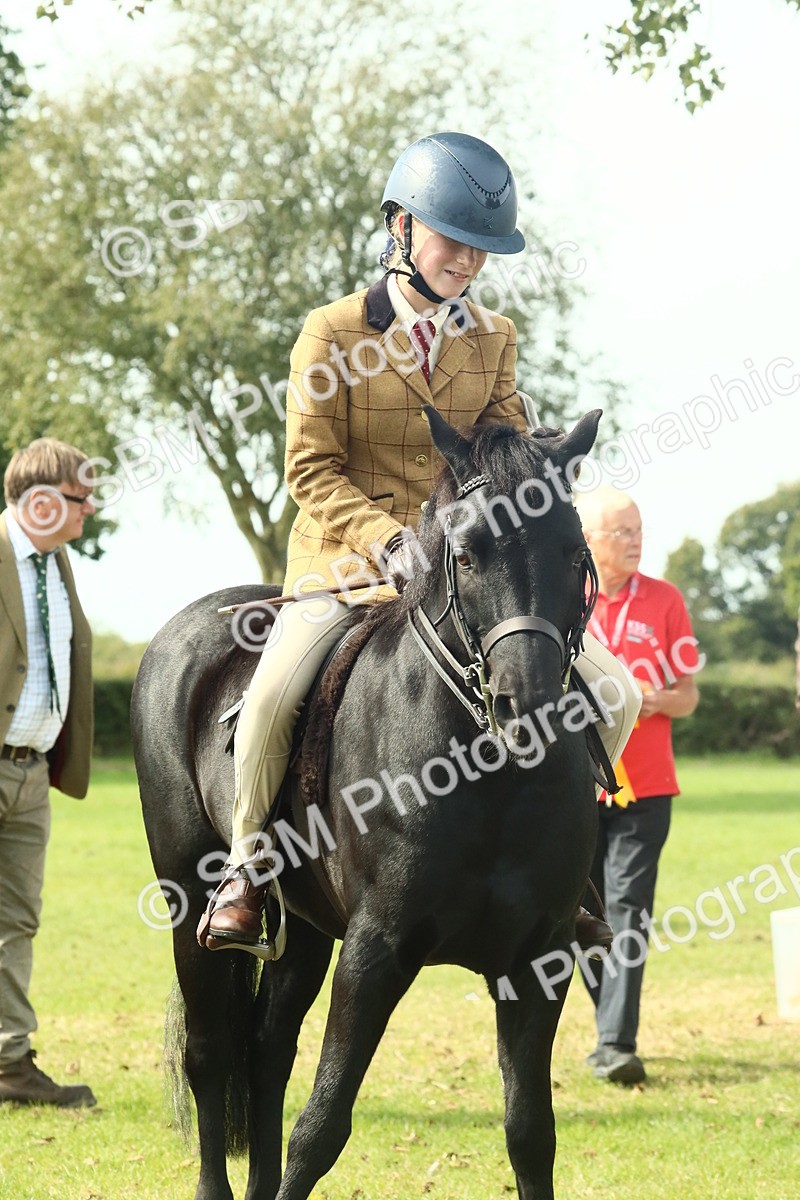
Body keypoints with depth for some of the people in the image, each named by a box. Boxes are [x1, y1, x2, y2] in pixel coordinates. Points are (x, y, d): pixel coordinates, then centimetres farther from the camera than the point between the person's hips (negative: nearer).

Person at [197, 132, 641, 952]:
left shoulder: (494, 338, 8)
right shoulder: (332, 333, -5)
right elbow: (311, 469, -7)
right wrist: (391, 542, -21)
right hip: (347, 558, -4)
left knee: (611, 690, -8)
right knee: (272, 697, -31)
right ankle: (247, 869, -6)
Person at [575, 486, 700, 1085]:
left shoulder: (664, 600, 4)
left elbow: (688, 695, 7)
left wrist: (657, 700, -15)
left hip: (644, 783, -1)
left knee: (629, 907, -10)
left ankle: (617, 1046, -16)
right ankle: (612, 1029, 23)